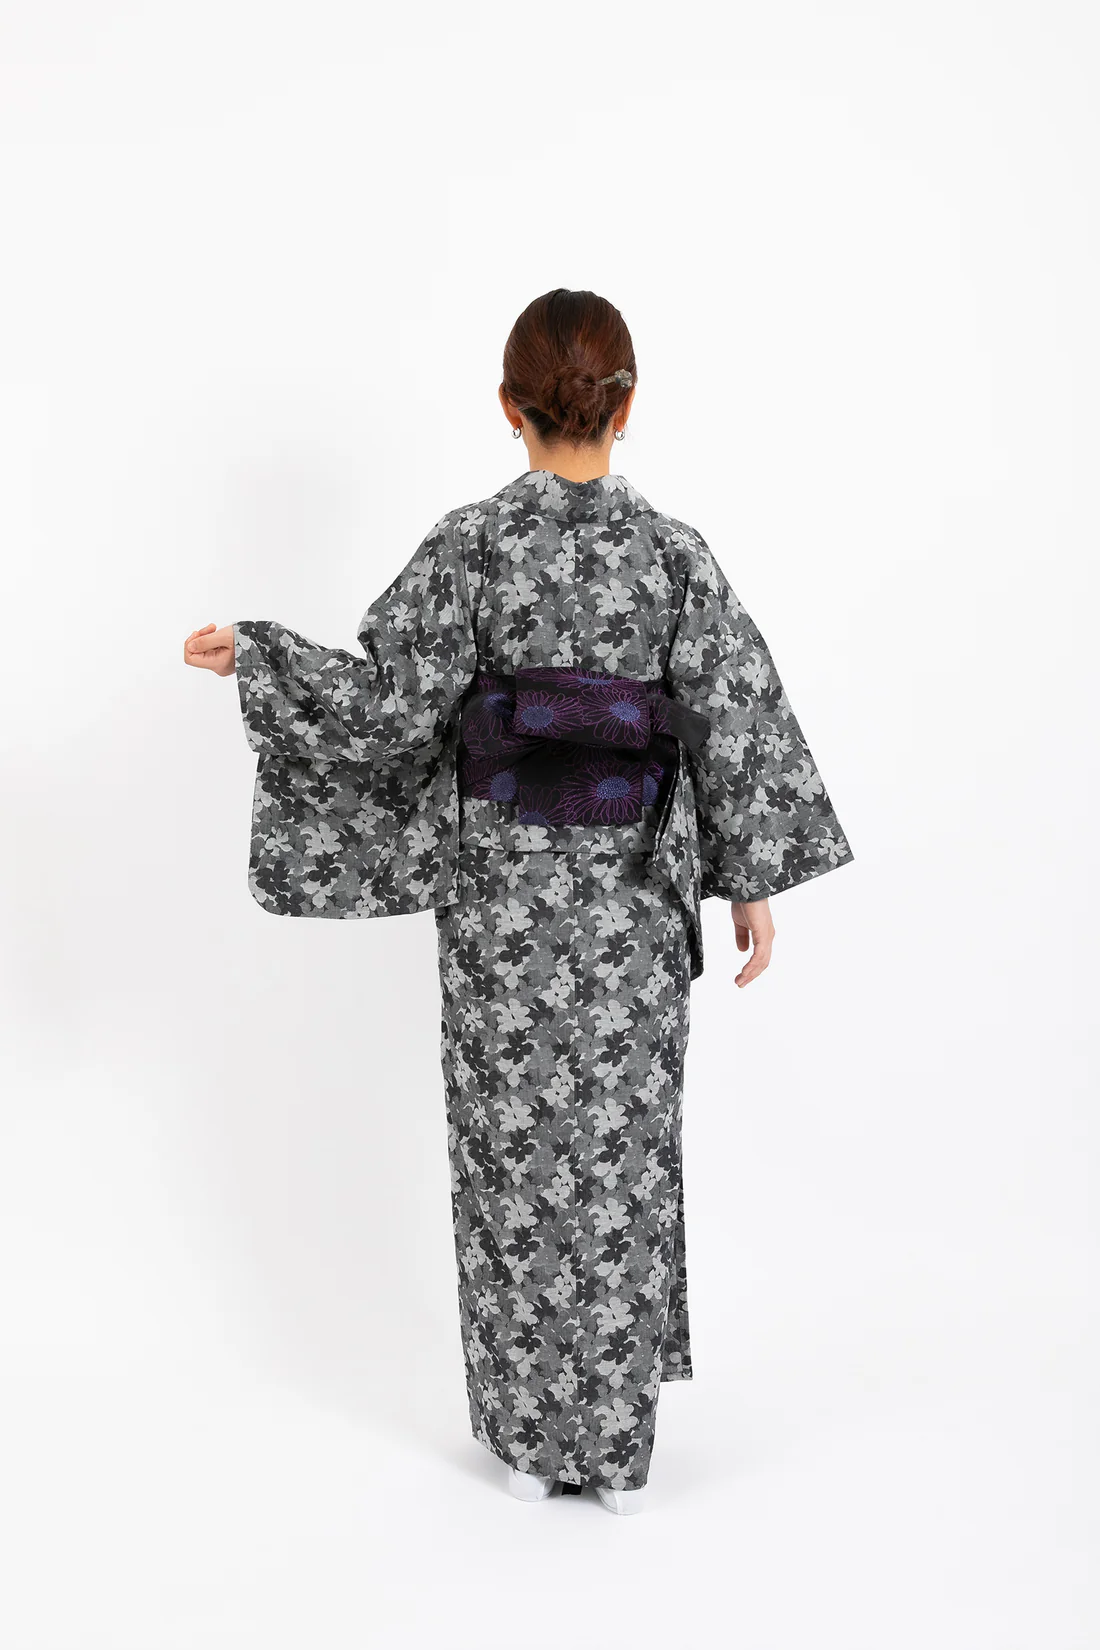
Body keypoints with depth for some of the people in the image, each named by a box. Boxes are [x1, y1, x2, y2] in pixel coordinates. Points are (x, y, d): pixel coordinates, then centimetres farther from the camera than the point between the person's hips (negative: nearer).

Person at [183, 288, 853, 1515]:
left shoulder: (470, 545, -8)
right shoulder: (673, 553, -5)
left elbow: (383, 699, -11)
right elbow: (736, 723, -5)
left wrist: (249, 652, 2)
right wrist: (753, 882, 3)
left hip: (502, 885, -1)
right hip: (629, 894, 1)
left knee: (514, 1149, 11)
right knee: (623, 1148, 11)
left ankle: (528, 1441, 22)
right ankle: (618, 1447, 21)